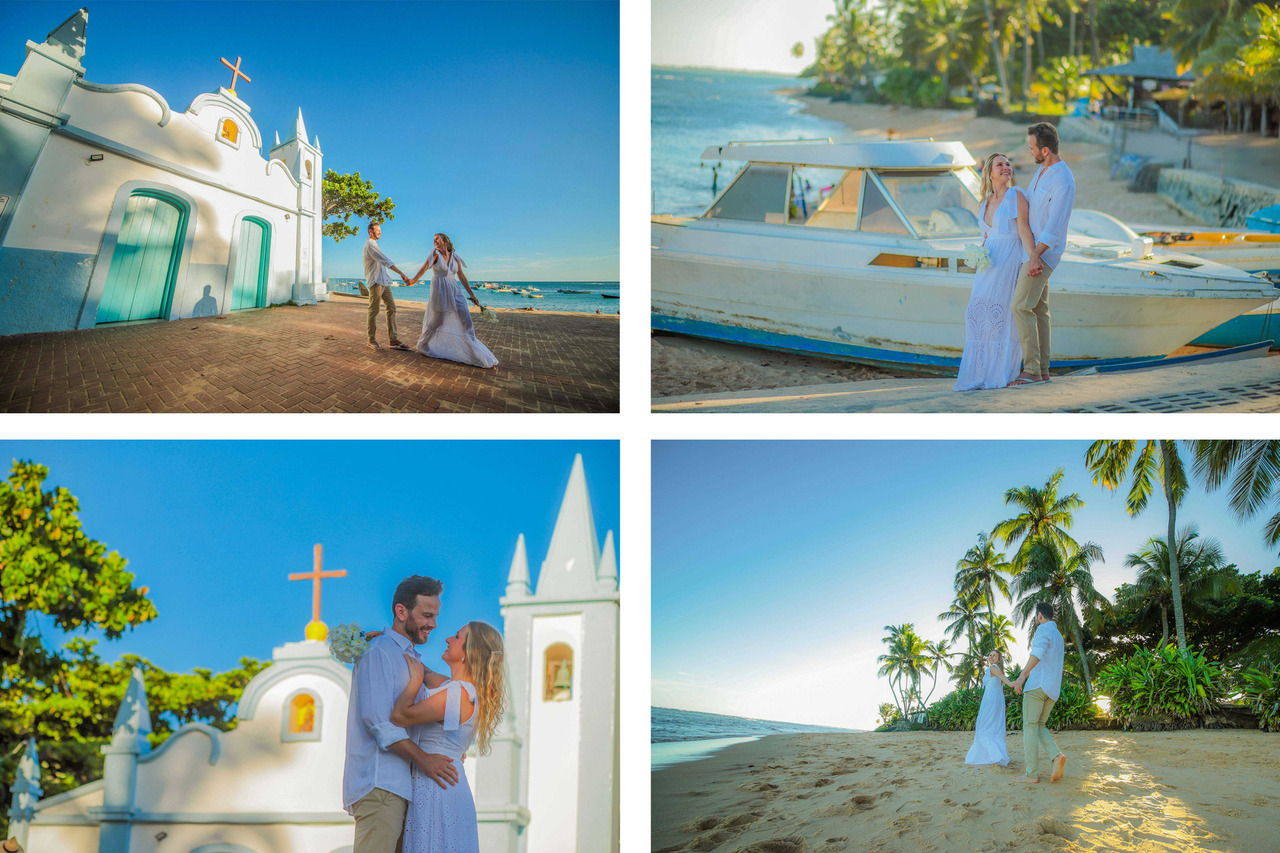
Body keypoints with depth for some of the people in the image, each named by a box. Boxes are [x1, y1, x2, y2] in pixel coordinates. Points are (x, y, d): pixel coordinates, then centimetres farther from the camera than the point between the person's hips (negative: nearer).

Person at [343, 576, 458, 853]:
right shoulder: (378, 652, -5)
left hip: (400, 785, 9)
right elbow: (377, 719, -15)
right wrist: (422, 758, -16)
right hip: (379, 784, -9)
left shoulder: (410, 658, 26)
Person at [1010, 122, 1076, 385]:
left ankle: (1032, 370, -11)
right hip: (1032, 247, 10)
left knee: (1021, 306, -14)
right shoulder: (1042, 171, 10)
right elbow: (1027, 202, 23)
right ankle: (1042, 370, 13)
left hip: (1044, 251, -10)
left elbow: (1054, 225, -25)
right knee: (1038, 308, 10)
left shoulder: (1064, 182, -21)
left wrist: (1035, 256, -28)